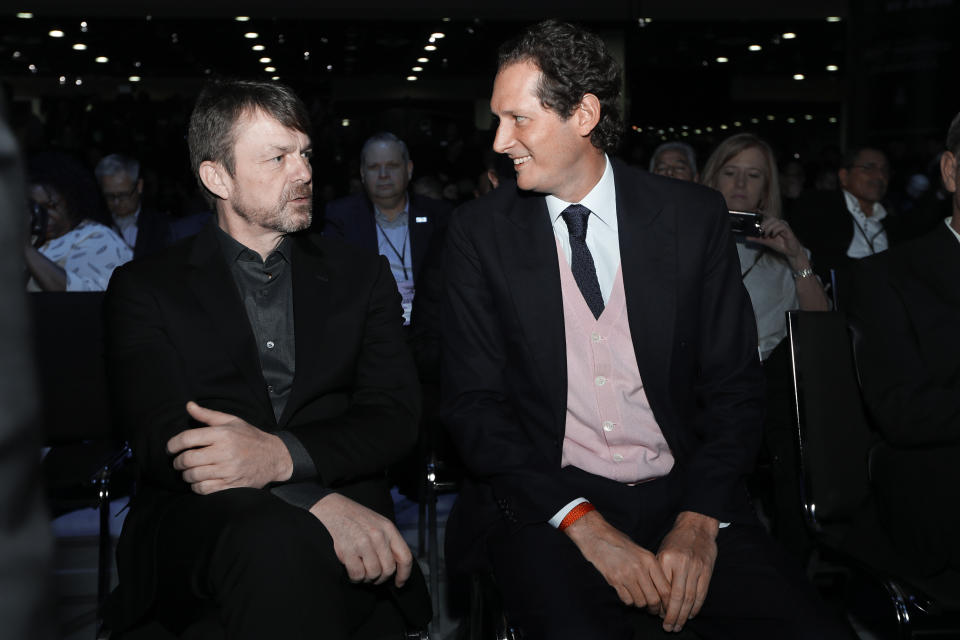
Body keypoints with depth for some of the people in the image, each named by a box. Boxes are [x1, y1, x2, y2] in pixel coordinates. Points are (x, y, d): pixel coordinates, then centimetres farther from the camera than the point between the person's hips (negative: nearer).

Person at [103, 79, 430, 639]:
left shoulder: (362, 274, 16)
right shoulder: (146, 288, 9)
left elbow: (397, 415, 3)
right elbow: (160, 440, -6)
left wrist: (284, 455, -20)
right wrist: (317, 503, -24)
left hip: (344, 507, 2)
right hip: (199, 521, -1)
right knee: (274, 537, -37)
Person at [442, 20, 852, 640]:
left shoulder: (695, 216, 3)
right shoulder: (481, 231, 3)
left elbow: (736, 385, 4)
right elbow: (474, 402, -1)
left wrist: (699, 520, -11)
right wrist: (582, 522, -14)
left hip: (684, 498, 2)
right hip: (546, 505, -1)